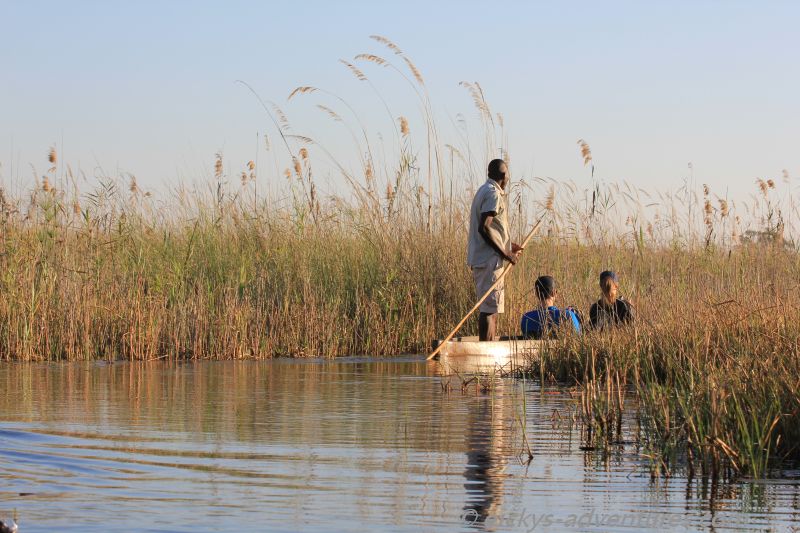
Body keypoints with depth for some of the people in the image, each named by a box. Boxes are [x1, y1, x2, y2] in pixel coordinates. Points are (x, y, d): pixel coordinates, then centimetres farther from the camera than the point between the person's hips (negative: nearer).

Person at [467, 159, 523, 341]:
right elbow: (484, 228, -22)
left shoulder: (484, 190, 18)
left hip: (480, 258, 10)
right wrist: (505, 254, -18)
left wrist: (509, 245, 25)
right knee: (489, 309, -11)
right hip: (489, 259, -10)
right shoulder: (493, 194, -13)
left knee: (491, 308, 14)